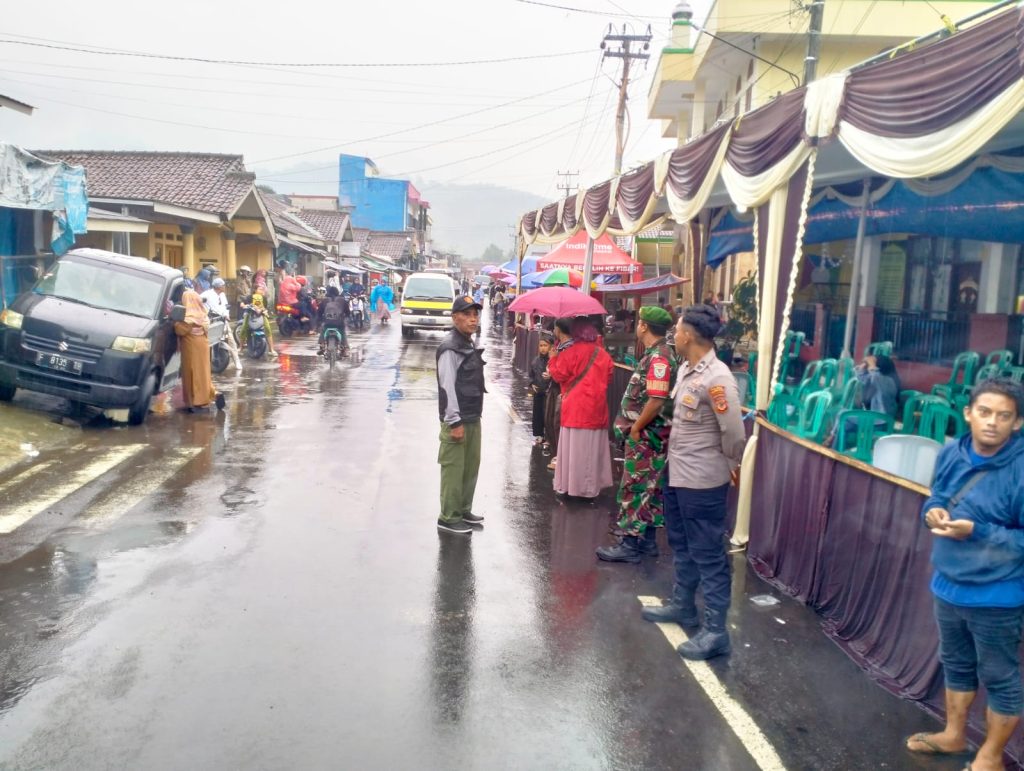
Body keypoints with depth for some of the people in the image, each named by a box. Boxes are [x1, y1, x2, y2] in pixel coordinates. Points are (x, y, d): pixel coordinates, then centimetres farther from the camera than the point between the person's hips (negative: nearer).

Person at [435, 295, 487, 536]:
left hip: (473, 417, 10)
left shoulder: (469, 344, 14)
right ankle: (448, 518, 7)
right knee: (453, 469, -2)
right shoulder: (450, 347, -15)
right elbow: (447, 387, -19)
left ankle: (463, 510, 30)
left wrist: (472, 417, 18)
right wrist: (455, 421, -21)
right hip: (457, 420, -10)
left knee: (471, 466, 17)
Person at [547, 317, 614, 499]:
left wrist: (554, 359, 8)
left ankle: (570, 485, 8)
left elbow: (559, 375, -6)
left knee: (573, 448, 3)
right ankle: (590, 487, 17)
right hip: (597, 408, 5)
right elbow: (608, 378, 14)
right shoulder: (603, 354, 5)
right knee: (592, 448, 11)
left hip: (575, 408, -4)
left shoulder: (571, 352, -11)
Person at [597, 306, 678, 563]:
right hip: (646, 434, 10)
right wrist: (635, 427, 13)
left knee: (636, 487, -3)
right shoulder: (655, 354, 11)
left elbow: (656, 401, -26)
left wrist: (634, 428, -17)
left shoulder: (659, 357, -20)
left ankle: (631, 545, 3)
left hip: (646, 435, -10)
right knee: (648, 487, 14)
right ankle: (647, 540, 23)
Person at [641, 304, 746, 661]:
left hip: (702, 482, -10)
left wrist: (727, 465, -4)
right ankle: (683, 605, 41)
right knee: (682, 546, 24)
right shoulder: (685, 369, 5)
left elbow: (735, 434, -20)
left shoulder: (716, 378, -23)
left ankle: (715, 631, 12)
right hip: (677, 475, 10)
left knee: (708, 555, 1)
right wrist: (679, 457, 12)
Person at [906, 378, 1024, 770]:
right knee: (956, 663, 25)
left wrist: (976, 531, -27)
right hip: (948, 584, 7)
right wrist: (932, 512, -9)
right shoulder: (951, 454, -3)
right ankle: (953, 734, 45)